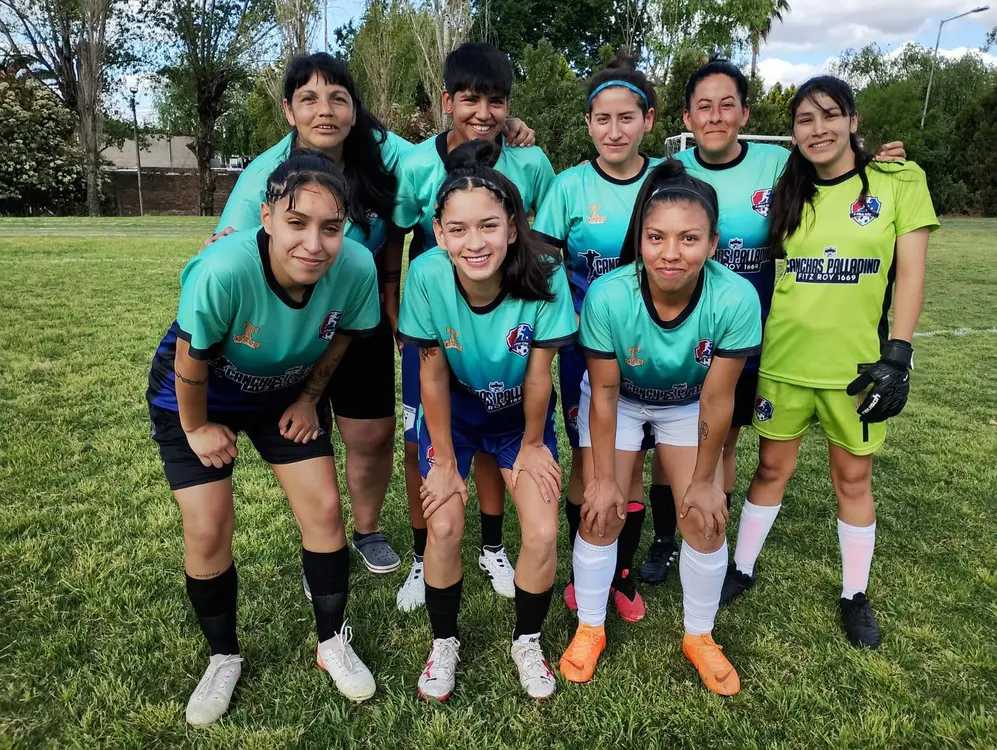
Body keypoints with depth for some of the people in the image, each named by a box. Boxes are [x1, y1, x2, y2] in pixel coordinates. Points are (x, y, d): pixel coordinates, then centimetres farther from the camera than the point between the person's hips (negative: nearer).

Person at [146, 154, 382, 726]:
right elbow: (191, 362, -22)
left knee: (325, 510, -2)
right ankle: (224, 658, 25)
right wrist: (197, 427, -8)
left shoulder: (357, 268, -29)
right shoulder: (223, 271, -40)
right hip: (195, 395, -2)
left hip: (286, 391, 3)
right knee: (208, 532, -4)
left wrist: (308, 398, 1)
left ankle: (334, 643, 22)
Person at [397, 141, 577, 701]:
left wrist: (532, 444, -4)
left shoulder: (545, 277, -30)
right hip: (454, 411, 0)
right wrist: (445, 460, -9)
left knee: (543, 533, -8)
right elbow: (433, 373, -17)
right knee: (444, 526, -10)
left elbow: (538, 372, -17)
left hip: (521, 414, 0)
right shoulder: (427, 276, -28)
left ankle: (528, 643, 23)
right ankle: (445, 643, 21)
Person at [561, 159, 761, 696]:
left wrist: (704, 481, -10)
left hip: (688, 406, 1)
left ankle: (699, 636, 24)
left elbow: (716, 399, -21)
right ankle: (590, 628, 22)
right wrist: (604, 478, -13)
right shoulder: (607, 296, -35)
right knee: (601, 512, -3)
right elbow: (605, 393, -21)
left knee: (705, 520, -2)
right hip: (620, 400, 0)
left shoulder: (735, 299, -34)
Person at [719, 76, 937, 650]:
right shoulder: (788, 192, 6)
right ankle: (742, 569, 31)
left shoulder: (899, 180, -2)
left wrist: (897, 356, -13)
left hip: (858, 363, -2)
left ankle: (855, 594, 31)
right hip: (784, 360, 2)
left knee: (854, 479, 12)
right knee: (773, 469, 13)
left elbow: (910, 273, -6)